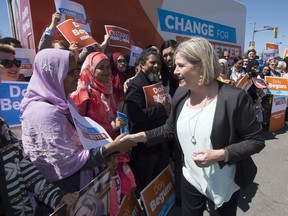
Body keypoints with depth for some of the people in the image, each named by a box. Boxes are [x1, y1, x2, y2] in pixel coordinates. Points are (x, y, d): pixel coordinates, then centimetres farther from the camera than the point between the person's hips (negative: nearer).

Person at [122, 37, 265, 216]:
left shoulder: (233, 97, -23)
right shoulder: (181, 93, -6)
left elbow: (256, 140, -14)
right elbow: (170, 129, 4)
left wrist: (220, 155, -27)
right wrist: (141, 136, -8)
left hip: (223, 185, -4)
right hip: (191, 179, 5)